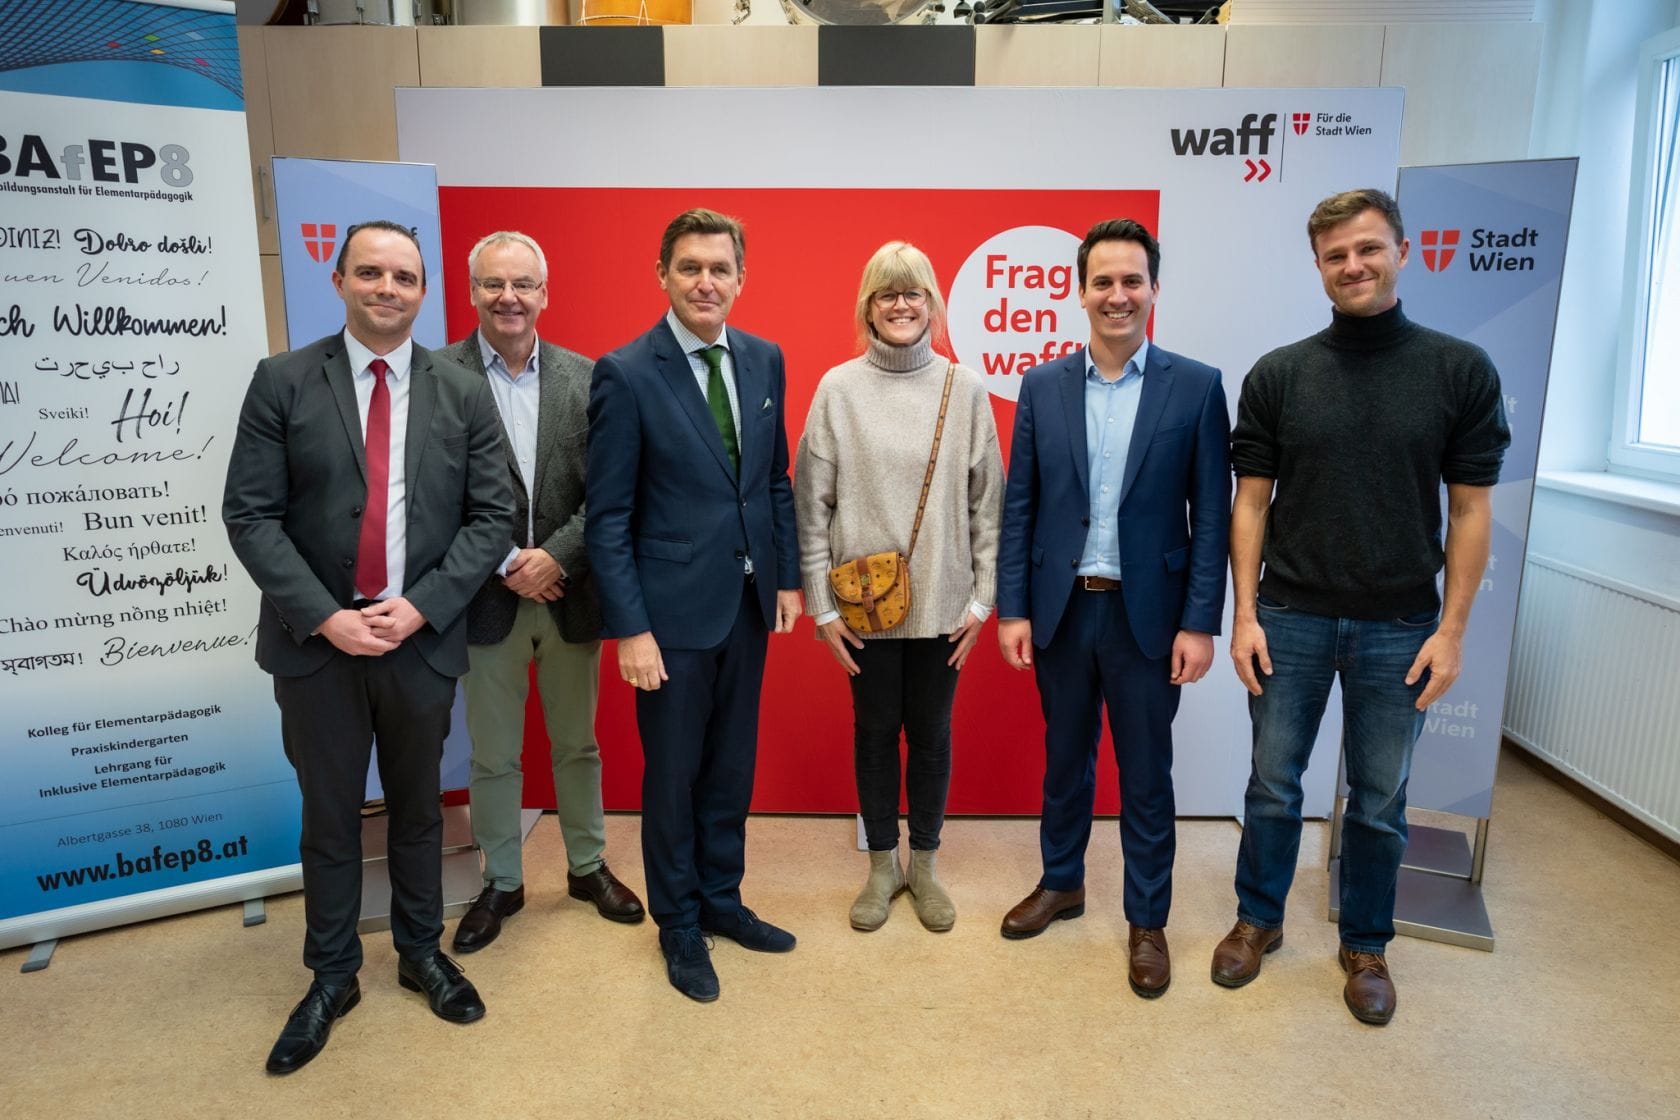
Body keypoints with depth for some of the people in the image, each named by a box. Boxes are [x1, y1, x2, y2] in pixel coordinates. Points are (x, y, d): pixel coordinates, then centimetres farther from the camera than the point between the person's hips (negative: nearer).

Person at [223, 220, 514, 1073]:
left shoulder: (465, 394, 2)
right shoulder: (283, 382, -1)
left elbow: (491, 516, -1)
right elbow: (250, 515, -5)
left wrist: (420, 605, -12)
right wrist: (325, 616, -15)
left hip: (424, 640, 1)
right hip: (316, 643, -1)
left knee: (418, 807, 16)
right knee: (329, 816, 12)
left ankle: (421, 952, 36)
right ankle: (331, 977, 31)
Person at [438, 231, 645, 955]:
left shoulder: (585, 377, 0)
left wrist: (555, 556, -14)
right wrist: (506, 564, -14)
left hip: (569, 593, 2)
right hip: (487, 598, -1)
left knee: (577, 745, 17)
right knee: (493, 756, 13)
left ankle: (588, 865, 37)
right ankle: (501, 883, 32)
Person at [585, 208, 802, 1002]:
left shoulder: (764, 360, 5)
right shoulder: (626, 373, -11)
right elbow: (608, 516, -11)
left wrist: (787, 576, 8)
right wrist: (631, 628, -14)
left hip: (748, 602, 5)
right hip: (674, 609, -5)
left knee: (732, 767, 17)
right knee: (673, 774, 10)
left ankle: (720, 899, 37)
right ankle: (678, 924, 30)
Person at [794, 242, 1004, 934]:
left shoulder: (965, 388, 0)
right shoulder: (839, 388, -3)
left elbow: (988, 502, 2)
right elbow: (811, 503, -2)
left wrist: (982, 598, -1)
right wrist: (821, 604, -5)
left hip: (941, 601, 1)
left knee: (931, 732, 12)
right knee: (875, 730, 12)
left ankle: (923, 863, 32)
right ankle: (883, 864, 32)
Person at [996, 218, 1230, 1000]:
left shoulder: (1196, 386, -4)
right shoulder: (1042, 387, 2)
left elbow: (1212, 514, -4)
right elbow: (1018, 506, 2)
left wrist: (1200, 622, -8)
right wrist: (1011, 608, -2)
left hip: (1148, 613, -2)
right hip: (1061, 609, 2)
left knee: (1146, 774, 9)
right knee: (1065, 759, 17)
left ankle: (1147, 921, 27)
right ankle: (1061, 883, 38)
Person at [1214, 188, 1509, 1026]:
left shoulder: (1461, 370, -2)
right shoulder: (1277, 375, 0)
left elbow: (1471, 508, -1)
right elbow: (1251, 501, 1)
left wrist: (1452, 628, -5)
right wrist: (1243, 614, -5)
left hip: (1399, 626, 0)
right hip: (1290, 617, 1)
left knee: (1380, 800, 12)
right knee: (1273, 784, 11)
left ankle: (1365, 945, 32)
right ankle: (1258, 919, 32)